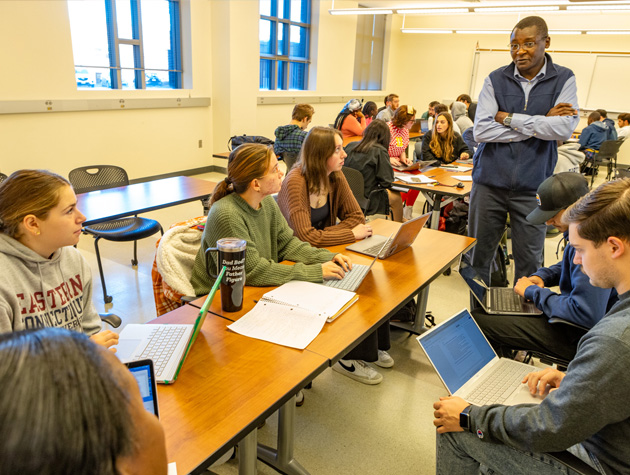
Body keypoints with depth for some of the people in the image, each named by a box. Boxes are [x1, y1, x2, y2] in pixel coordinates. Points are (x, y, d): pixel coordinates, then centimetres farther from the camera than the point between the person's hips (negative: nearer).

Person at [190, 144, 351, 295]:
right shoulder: (226, 216, -25)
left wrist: (328, 258, -7)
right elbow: (253, 271, -24)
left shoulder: (267, 202, 0)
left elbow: (287, 243, 8)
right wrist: (317, 272, -23)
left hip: (255, 292, 7)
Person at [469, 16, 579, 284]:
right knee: (478, 255, 9)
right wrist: (540, 123, -10)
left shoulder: (564, 79, 2)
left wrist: (508, 118, -11)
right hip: (490, 181, 1)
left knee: (529, 262, 9)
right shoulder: (495, 80, 1)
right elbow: (480, 130, -11)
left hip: (532, 186, 0)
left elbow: (564, 129, -14)